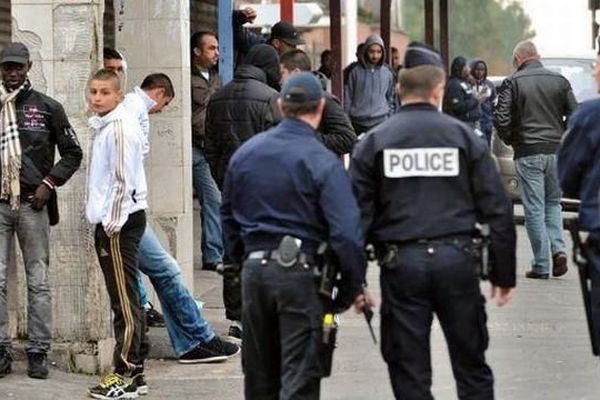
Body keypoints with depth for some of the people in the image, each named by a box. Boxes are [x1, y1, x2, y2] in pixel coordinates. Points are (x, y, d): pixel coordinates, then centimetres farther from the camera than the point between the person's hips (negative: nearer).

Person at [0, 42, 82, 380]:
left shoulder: (47, 107, 4)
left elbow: (73, 153, 8)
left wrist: (49, 183, -3)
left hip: (32, 204, -1)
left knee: (38, 281, 2)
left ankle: (39, 352, 6)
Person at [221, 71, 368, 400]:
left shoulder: (245, 153, 8)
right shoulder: (323, 162, -11)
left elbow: (228, 216, 17)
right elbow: (346, 232, -17)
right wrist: (352, 288, -6)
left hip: (254, 269, 5)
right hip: (301, 271, -5)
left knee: (259, 374, 17)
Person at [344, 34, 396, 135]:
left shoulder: (387, 73, 5)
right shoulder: (355, 72, -1)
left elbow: (391, 98, 14)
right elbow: (348, 98, 3)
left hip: (381, 121, 1)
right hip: (358, 122, -1)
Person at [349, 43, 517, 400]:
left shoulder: (374, 142, 3)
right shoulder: (464, 137, 3)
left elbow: (359, 214, -1)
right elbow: (498, 211, 1)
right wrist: (504, 273, 8)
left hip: (401, 263, 0)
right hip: (456, 259, 0)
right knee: (472, 369, 12)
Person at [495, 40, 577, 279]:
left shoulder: (512, 83, -4)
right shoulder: (559, 81, 6)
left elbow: (501, 120, -10)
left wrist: (510, 140, 8)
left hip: (528, 152, -3)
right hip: (556, 151, 3)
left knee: (534, 208, 1)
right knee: (553, 203, 19)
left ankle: (541, 266, 0)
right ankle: (558, 249, 0)